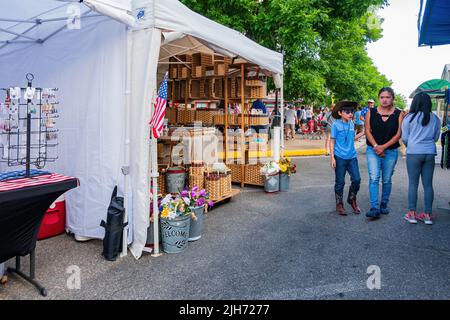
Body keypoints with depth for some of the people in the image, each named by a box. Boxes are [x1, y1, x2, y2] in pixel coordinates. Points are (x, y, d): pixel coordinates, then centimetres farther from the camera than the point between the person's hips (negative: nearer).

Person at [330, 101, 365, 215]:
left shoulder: (352, 124, 8)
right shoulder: (336, 125, -8)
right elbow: (332, 142, -7)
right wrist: (332, 157, -11)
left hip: (352, 156, 5)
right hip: (340, 157, -5)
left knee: (357, 179, 4)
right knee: (340, 182, 4)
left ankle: (352, 199, 28)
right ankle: (339, 204, 20)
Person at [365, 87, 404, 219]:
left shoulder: (398, 114, 0)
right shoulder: (371, 112, 2)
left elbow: (399, 134, -5)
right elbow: (367, 131, -2)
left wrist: (384, 147, -13)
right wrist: (376, 146, -12)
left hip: (391, 151, 1)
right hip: (373, 150, 0)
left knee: (387, 180, 10)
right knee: (374, 178, -11)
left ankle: (384, 205, 25)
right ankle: (374, 208, -12)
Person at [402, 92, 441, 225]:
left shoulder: (409, 118, -5)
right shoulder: (435, 119, 3)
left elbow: (404, 138, 0)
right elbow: (436, 137, 12)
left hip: (414, 153, -2)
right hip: (430, 153, 3)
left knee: (413, 184, 4)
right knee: (428, 184, 7)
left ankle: (412, 213, 7)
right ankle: (427, 215, 14)